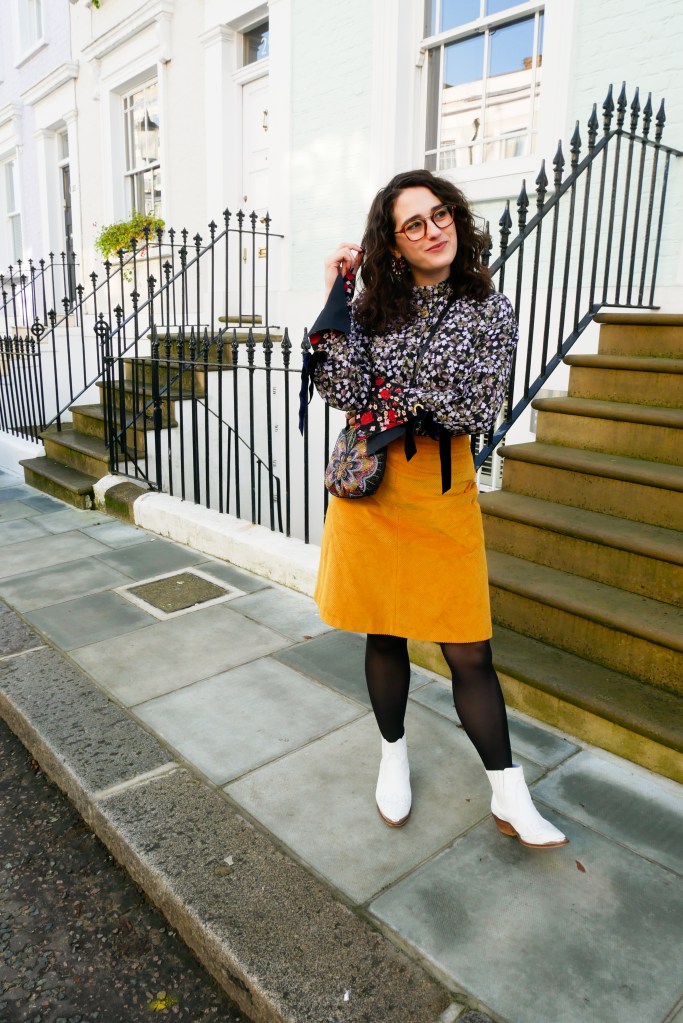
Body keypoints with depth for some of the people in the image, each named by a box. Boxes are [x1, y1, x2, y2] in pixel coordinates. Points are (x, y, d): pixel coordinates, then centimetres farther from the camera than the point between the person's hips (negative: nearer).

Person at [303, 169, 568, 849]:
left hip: (442, 494, -1)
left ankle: (509, 797, 18)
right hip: (368, 487, 2)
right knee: (383, 635, 13)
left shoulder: (489, 310, 0)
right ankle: (394, 757, 36)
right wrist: (336, 300, -13)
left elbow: (478, 413, -11)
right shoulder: (373, 304, 3)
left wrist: (389, 397, -12)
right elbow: (344, 392, -12)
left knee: (469, 651, 1)